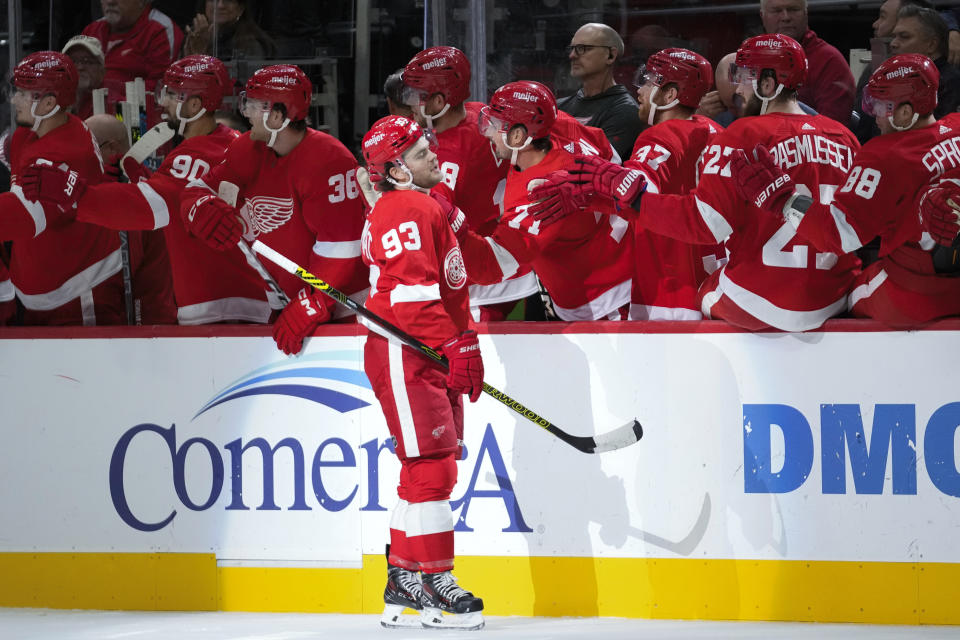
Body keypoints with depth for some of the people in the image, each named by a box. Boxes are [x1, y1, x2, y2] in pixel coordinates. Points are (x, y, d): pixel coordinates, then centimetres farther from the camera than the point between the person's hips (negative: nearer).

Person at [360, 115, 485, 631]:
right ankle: (430, 582, -8)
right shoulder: (405, 210, -14)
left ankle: (404, 586, 16)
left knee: (429, 467, 12)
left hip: (430, 358, 11)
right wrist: (455, 351, -23)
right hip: (404, 356, -11)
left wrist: (466, 346, 20)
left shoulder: (430, 206, 20)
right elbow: (413, 294, -22)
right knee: (431, 464, -11)